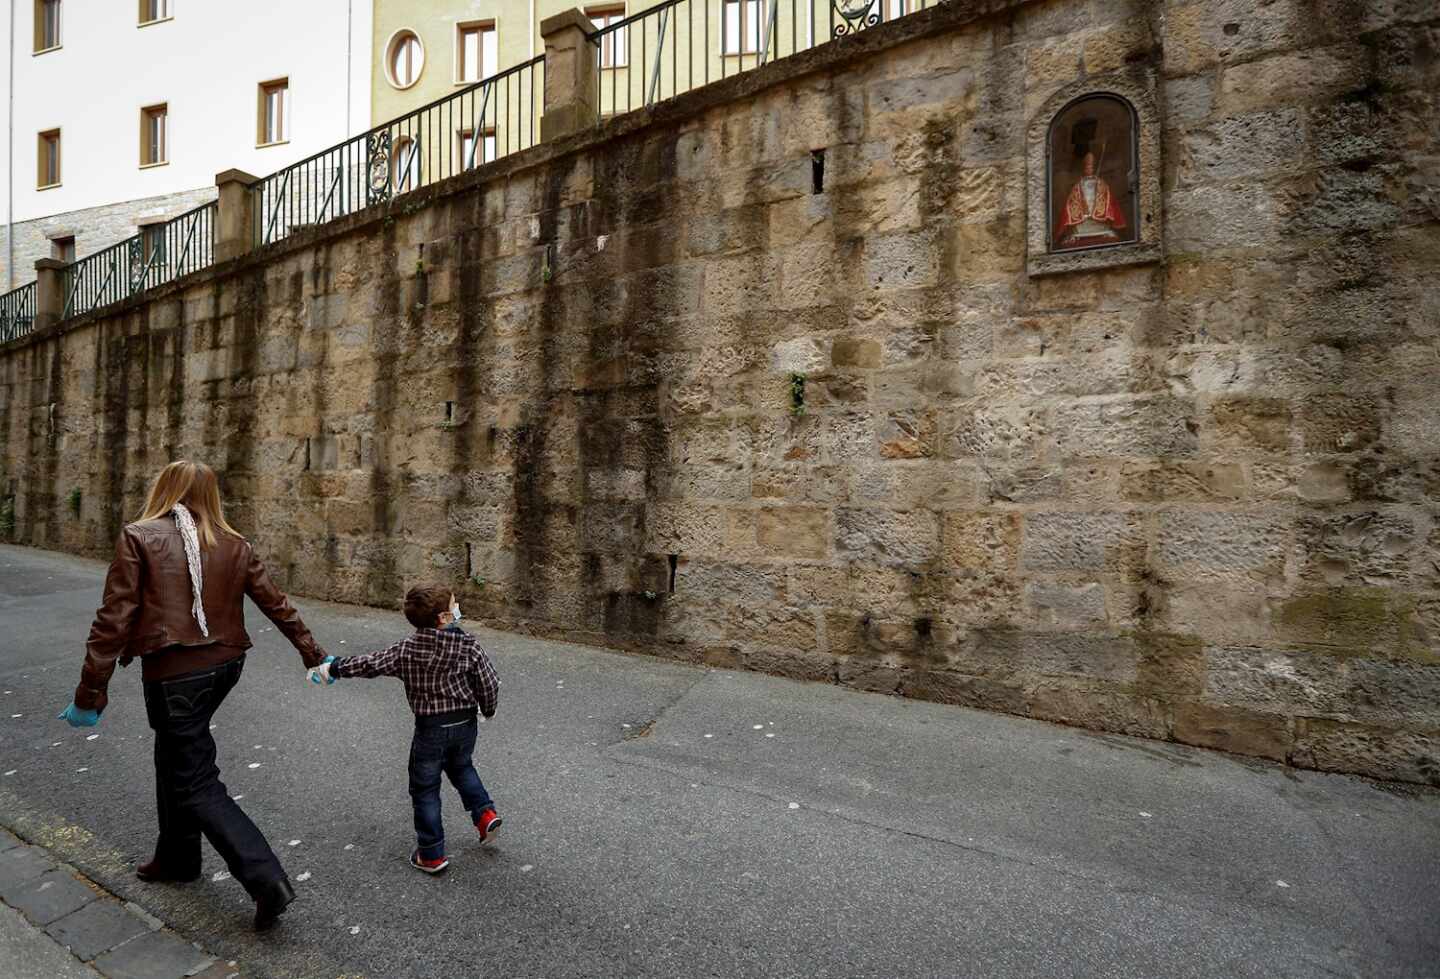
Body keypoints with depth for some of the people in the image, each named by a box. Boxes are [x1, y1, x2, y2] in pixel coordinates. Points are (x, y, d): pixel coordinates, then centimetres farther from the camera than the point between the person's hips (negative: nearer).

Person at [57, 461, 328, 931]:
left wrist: (90, 693, -5)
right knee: (173, 755, 28)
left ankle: (267, 880, -5)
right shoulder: (234, 546, 4)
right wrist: (314, 655, 15)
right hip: (224, 665, 6)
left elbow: (113, 620, -12)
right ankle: (176, 857, 43)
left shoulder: (139, 538, -8)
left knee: (197, 786, 2)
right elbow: (277, 604, 6)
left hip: (174, 674, -5)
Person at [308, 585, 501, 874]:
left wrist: (333, 669, 13)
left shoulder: (408, 649, -13)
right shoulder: (470, 646, -14)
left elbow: (371, 663, -4)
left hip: (430, 728, -2)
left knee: (425, 789, 14)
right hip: (466, 723, 2)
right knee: (461, 768, 30)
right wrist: (488, 709, 10)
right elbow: (489, 684, -11)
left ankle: (432, 854, 22)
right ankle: (485, 813, 20)